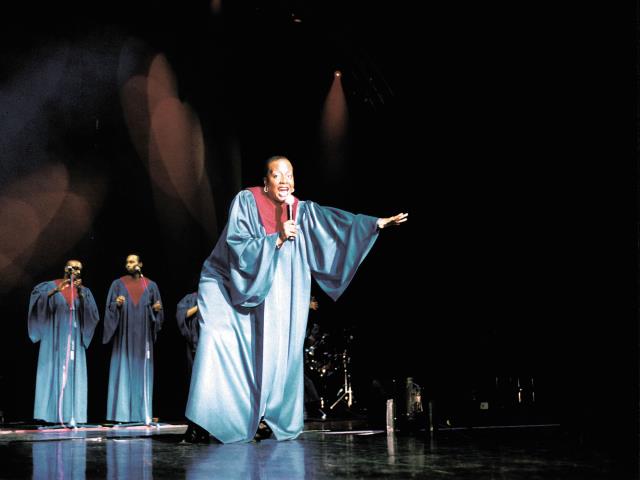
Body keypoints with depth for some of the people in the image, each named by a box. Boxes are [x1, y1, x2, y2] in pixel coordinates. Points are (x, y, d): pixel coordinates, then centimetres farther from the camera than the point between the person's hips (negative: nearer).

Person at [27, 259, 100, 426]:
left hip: (73, 338, 2)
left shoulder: (83, 290, 9)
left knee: (72, 374, -4)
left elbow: (91, 311, -4)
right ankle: (51, 414, -2)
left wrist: (80, 293, -15)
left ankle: (70, 416, -6)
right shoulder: (52, 285, 4)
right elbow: (37, 295, -14)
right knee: (53, 372, -4)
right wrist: (57, 290, -26)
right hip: (55, 336, -2)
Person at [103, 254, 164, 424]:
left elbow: (157, 312, 10)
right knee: (123, 372, -5)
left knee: (142, 373, 1)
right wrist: (117, 304, -19)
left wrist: (157, 309, -12)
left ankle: (142, 413, 3)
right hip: (124, 335, -1)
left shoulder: (151, 285, 8)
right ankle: (122, 413, -4)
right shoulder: (118, 284, 5)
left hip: (142, 337, 1)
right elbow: (110, 308, 1)